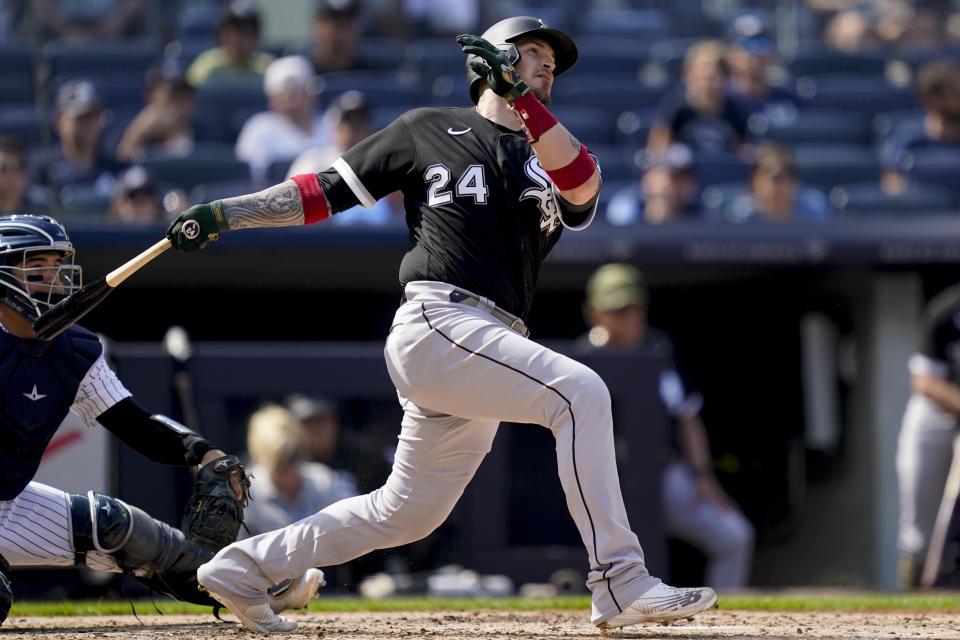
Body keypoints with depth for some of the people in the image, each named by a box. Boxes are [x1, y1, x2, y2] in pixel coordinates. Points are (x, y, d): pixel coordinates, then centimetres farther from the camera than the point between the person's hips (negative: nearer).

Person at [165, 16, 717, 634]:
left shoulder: (544, 160, 20)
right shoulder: (428, 129, 10)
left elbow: (582, 187, -5)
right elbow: (326, 192, 13)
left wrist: (520, 95, -15)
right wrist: (222, 214, 5)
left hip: (491, 348, 7)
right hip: (438, 322, -7)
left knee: (406, 514, 11)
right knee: (580, 392, -24)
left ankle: (248, 565, 25)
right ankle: (621, 584, -28)